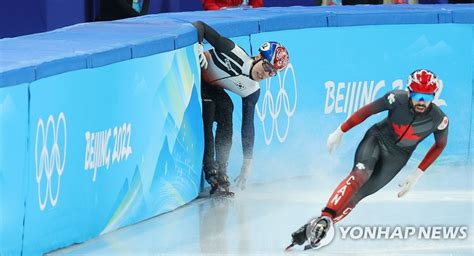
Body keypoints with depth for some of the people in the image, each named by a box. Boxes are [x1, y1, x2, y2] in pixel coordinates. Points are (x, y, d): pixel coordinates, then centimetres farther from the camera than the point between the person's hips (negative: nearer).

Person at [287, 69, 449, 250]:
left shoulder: (438, 119, -18)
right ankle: (325, 217, -37)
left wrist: (417, 174, 0)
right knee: (360, 174, -31)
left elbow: (440, 145, 2)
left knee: (357, 195, -12)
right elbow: (368, 110, -8)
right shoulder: (398, 99, -22)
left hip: (396, 157, 1)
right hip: (377, 139, -1)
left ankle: (312, 230, -14)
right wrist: (340, 131, -4)